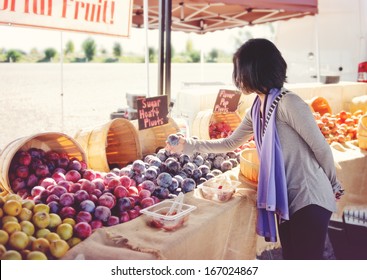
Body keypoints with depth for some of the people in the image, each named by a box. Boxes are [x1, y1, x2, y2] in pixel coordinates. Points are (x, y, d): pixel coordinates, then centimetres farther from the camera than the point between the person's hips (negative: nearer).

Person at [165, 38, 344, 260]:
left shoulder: (288, 103, -18)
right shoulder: (256, 109, 7)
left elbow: (321, 148, -12)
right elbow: (231, 143, 19)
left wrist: (334, 187, 1)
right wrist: (189, 145, 16)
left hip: (309, 198, -8)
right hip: (285, 199, 8)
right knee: (291, 259, 16)